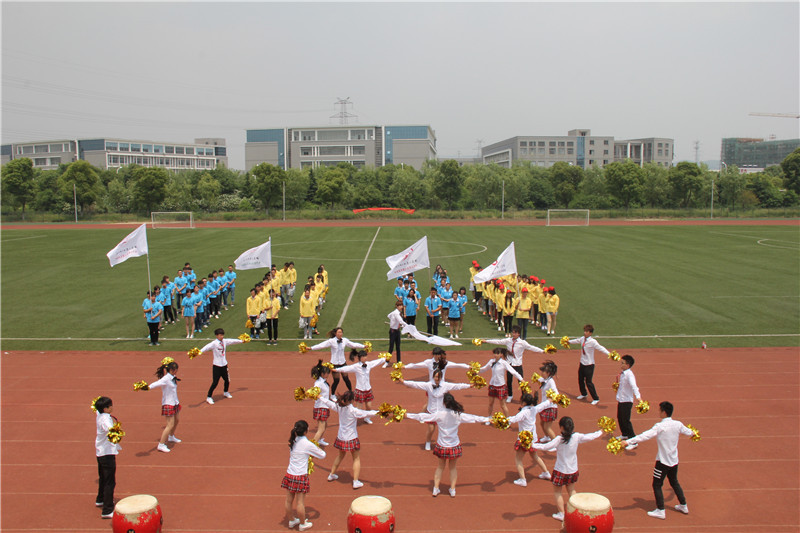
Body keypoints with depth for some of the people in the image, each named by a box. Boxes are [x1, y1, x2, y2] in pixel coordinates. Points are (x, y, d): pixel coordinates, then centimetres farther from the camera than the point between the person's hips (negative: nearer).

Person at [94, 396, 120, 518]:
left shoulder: (98, 415, 4)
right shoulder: (106, 419, -25)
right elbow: (110, 430, -47)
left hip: (100, 452, 10)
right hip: (107, 453, -10)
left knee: (103, 478, 29)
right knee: (110, 482, -6)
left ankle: (100, 499, 47)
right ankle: (107, 510, -5)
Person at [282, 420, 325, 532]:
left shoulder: (293, 441, 2)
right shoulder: (308, 444, -16)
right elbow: (322, 455, -3)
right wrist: (317, 448, 11)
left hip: (289, 475, 6)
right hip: (301, 476, -6)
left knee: (289, 500, 15)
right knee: (300, 502, 6)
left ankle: (291, 520, 33)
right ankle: (302, 524, 19)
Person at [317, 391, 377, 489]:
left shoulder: (339, 407, -4)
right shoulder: (353, 410, -21)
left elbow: (328, 403, 10)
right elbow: (366, 414, -27)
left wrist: (319, 397, 25)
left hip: (341, 438, 6)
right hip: (351, 439, -6)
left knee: (340, 455, 28)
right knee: (357, 458, 8)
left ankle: (331, 475, 41)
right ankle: (355, 481, 3)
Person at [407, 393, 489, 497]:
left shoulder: (439, 414, -14)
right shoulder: (458, 415, -11)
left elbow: (422, 416, -9)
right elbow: (474, 418, -1)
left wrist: (407, 415, 1)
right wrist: (488, 419, 12)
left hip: (442, 446, 0)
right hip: (454, 446, 0)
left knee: (440, 466, 20)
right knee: (453, 467, 19)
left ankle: (436, 489, 23)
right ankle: (452, 490, 25)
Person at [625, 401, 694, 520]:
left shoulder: (660, 427, -22)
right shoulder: (678, 424, -3)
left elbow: (645, 436, -31)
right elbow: (689, 432, 17)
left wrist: (628, 442, -33)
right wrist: (693, 432, 42)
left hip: (663, 461, -7)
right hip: (674, 461, 7)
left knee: (657, 485, 5)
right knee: (674, 482, 25)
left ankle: (660, 511, 7)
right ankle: (683, 506, 36)